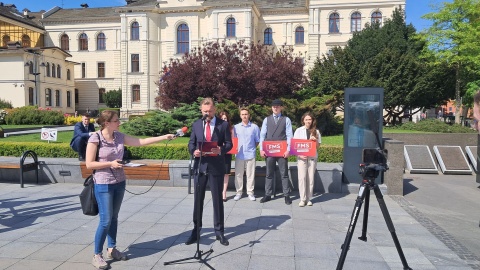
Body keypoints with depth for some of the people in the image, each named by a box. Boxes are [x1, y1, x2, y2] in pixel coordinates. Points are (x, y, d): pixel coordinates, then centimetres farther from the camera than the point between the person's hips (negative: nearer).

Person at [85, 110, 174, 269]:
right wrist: (110, 163, -21)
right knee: (106, 220, -4)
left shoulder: (119, 136, 3)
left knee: (114, 218, 15)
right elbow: (89, 164, -13)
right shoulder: (95, 139, -14)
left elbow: (141, 142, 5)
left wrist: (165, 137, 2)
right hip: (103, 185, -6)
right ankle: (97, 255, 12)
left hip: (119, 183, 6)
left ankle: (112, 249, 29)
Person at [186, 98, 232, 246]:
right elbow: (191, 143, 9)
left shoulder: (223, 124, 0)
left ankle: (219, 231, 19)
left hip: (216, 167, -2)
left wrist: (221, 150, -20)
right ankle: (196, 230, 21)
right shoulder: (196, 124, 7)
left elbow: (229, 144, 0)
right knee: (198, 199, 9)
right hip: (200, 166, 2)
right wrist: (193, 151, -13)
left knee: (217, 199, 7)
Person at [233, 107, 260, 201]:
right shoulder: (236, 127, 5)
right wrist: (235, 149, 1)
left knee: (250, 174, 4)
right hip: (239, 155, 1)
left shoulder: (254, 127, 2)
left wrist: (252, 148, 1)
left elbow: (257, 140, 8)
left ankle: (250, 192, 14)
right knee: (238, 174, 5)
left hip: (250, 154, -1)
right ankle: (239, 192, 15)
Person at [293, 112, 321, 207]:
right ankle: (302, 199, 0)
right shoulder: (298, 131, 5)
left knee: (311, 178, 2)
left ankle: (309, 199, 11)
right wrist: (300, 154, -11)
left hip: (312, 157, 2)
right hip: (301, 157, -1)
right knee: (302, 178, -6)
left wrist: (315, 140, -11)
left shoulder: (316, 131, 9)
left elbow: (317, 146, 9)